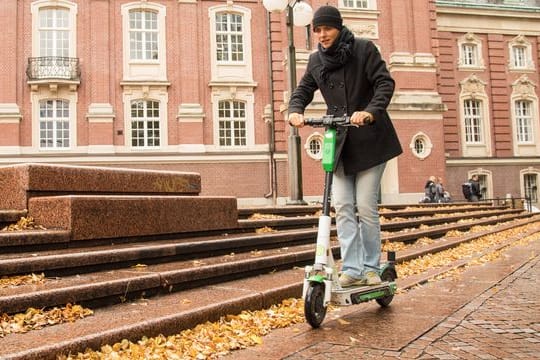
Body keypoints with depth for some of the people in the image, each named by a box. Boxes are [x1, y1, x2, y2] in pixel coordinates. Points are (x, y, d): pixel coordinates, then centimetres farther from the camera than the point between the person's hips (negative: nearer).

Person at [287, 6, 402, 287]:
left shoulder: (364, 49, -3)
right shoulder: (316, 60, 10)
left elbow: (385, 83, -10)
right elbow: (303, 91, 12)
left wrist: (371, 112, -29)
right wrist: (295, 111, -11)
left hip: (369, 140, -4)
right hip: (338, 142, 4)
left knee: (366, 206, -3)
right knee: (342, 207, -3)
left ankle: (370, 267, 11)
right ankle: (352, 269, 3)